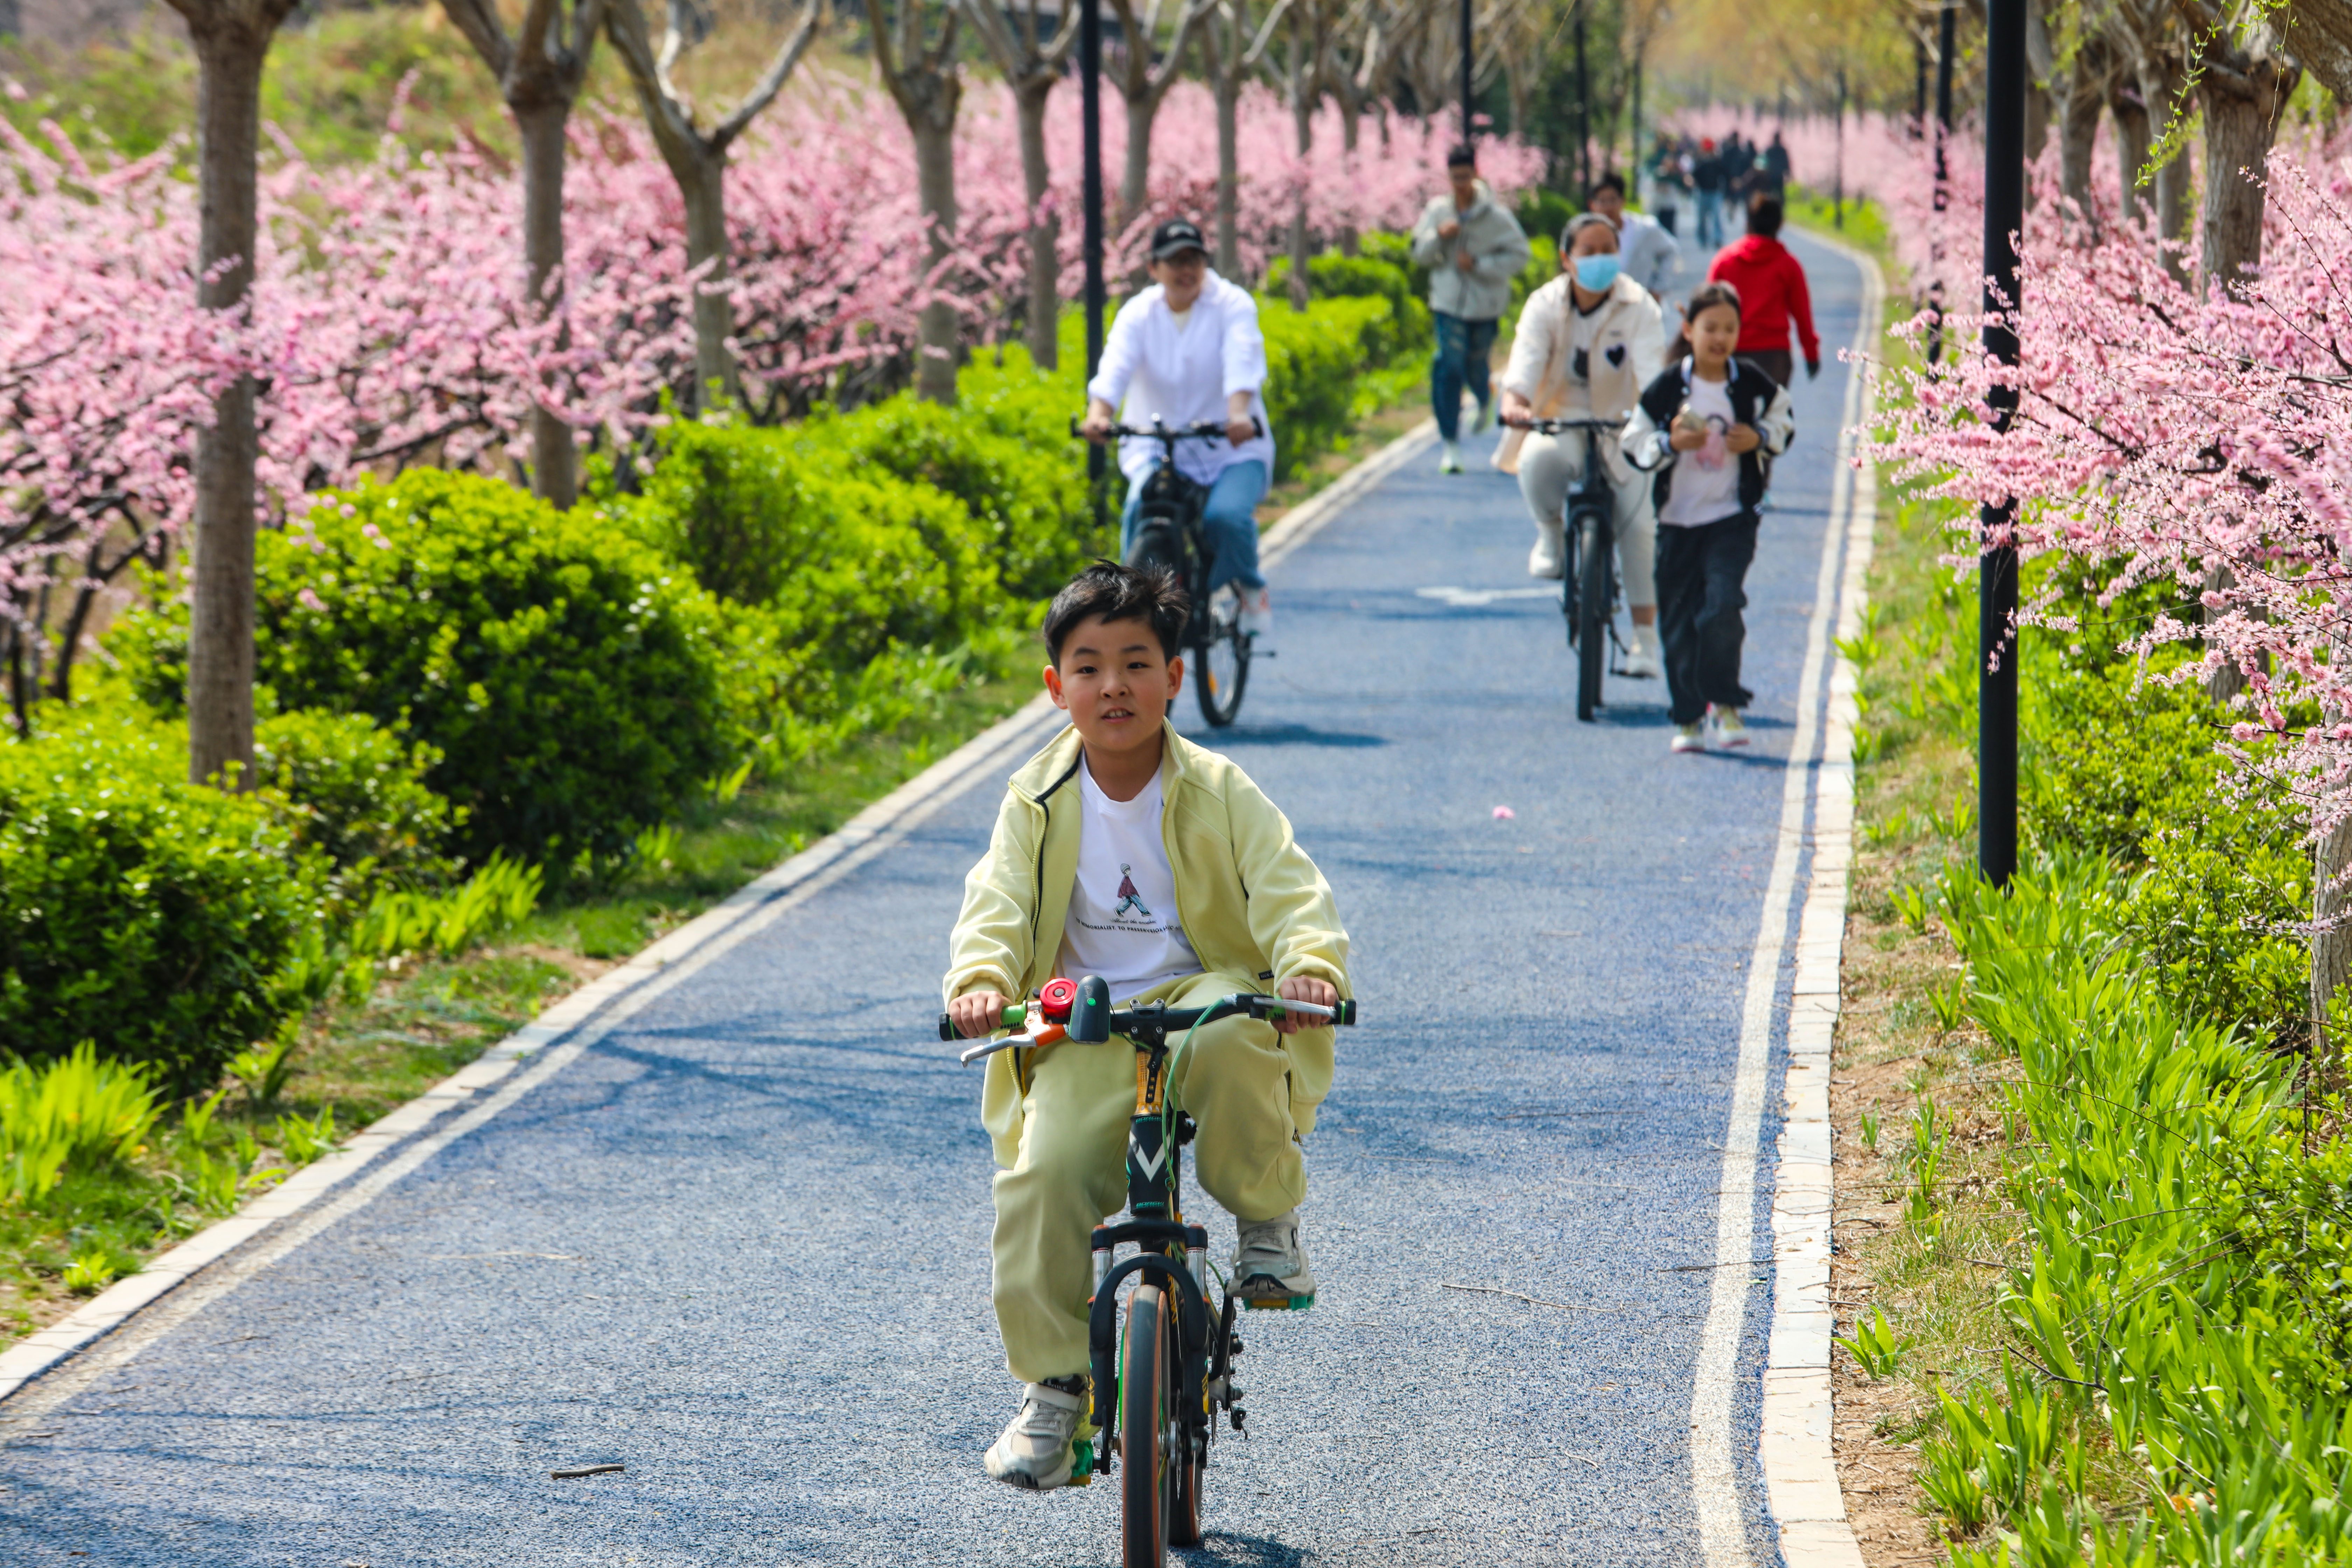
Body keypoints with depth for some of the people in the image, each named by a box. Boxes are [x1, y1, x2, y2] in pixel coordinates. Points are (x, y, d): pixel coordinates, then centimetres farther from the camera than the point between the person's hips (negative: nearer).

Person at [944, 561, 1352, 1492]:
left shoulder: (1218, 792, 1)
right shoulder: (1038, 804, 6)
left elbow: (1288, 889, -9)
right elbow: (997, 905, -5)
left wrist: (1310, 963, -32)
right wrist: (981, 980, -28)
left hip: (1205, 993, -2)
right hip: (1084, 1030, 2)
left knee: (1228, 1036, -39)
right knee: (1042, 1175, -23)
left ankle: (1268, 1216, -12)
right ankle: (1054, 1383, -5)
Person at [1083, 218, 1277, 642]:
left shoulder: (1233, 305, -4)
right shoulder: (1138, 314, 0)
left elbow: (1242, 361, -23)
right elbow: (1115, 366, -18)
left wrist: (1239, 415, -44)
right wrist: (1099, 414, -39)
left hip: (1231, 448, -1)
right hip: (1156, 448, 1)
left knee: (1226, 515, -29)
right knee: (1141, 510, -30)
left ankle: (1252, 591, 3)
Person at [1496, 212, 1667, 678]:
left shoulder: (1637, 307, -8)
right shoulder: (1545, 305, -6)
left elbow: (1651, 368, -22)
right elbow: (1526, 360, -21)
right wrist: (1515, 402, -43)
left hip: (1620, 429, 1)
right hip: (1559, 422, 0)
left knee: (1638, 525, -9)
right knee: (1536, 463, -35)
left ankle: (1644, 638, 1)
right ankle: (1550, 536, -3)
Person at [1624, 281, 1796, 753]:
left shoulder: (1752, 384, -1)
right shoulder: (1668, 387, -5)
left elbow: (1784, 421, 14)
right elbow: (1635, 442, 0)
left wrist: (1760, 439, -7)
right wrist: (1671, 443, -18)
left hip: (1731, 519, -1)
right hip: (1678, 521, 1)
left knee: (1722, 607, -17)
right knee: (1679, 622, 4)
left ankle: (1725, 705, -2)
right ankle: (1688, 718, 16)